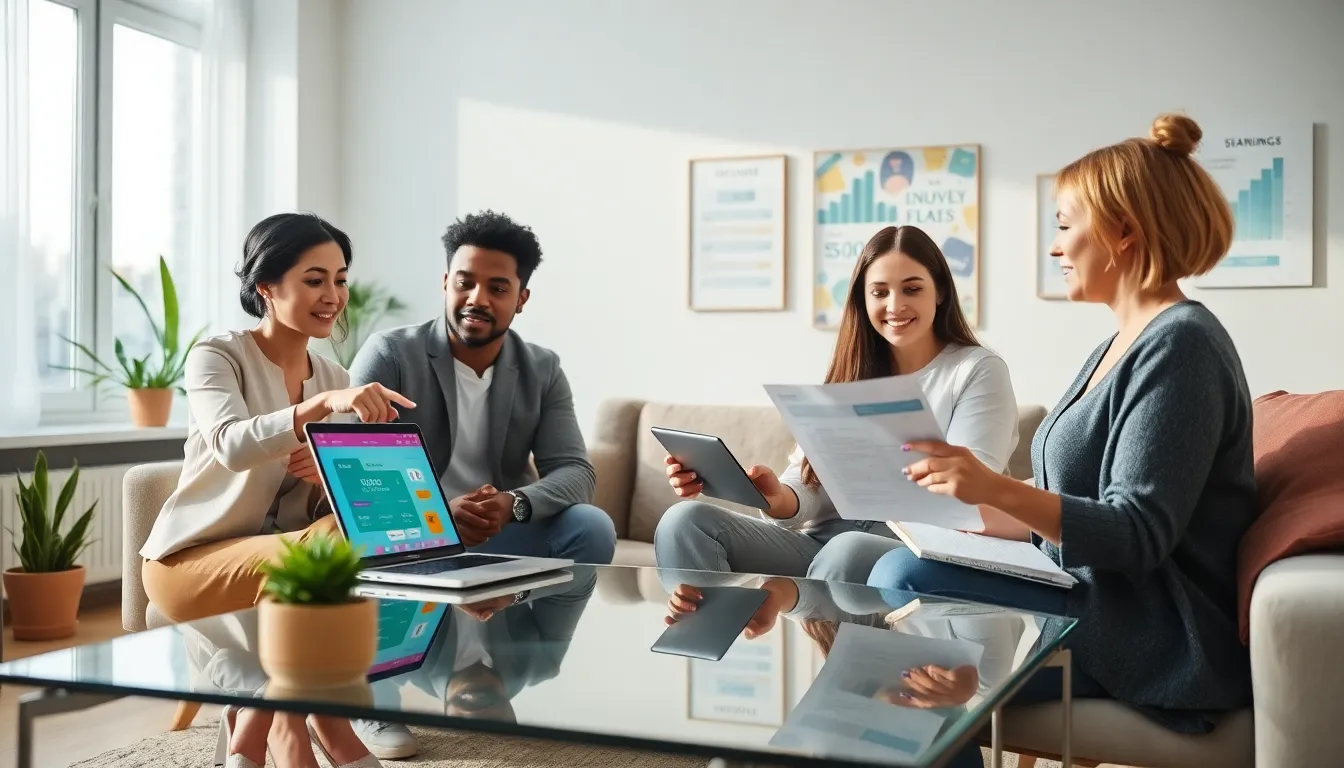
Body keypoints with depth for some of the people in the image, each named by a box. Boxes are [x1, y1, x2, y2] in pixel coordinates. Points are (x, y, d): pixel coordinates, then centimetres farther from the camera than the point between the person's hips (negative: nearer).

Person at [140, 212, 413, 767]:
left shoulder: (335, 379, 7)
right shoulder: (217, 356, -10)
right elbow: (231, 446, -32)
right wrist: (323, 404, -47)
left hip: (283, 555, 5)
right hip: (190, 559, -5)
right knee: (297, 561, -35)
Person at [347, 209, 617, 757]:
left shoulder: (542, 371, 1)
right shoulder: (389, 354, -9)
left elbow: (576, 472, -8)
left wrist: (514, 505, -31)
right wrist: (434, 511, -36)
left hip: (501, 537, 3)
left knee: (591, 527, -22)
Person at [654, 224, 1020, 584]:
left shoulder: (979, 371, 6)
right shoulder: (849, 377, 19)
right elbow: (807, 494, 5)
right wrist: (776, 497, -19)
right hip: (820, 543, 5)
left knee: (846, 550, -40)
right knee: (686, 521, -20)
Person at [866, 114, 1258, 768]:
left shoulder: (1180, 344, -14)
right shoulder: (1126, 343, 16)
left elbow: (1138, 536, -22)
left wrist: (999, 489, -34)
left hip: (1157, 638, -10)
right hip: (1095, 600, 10)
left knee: (906, 582, -21)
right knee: (898, 571, -1)